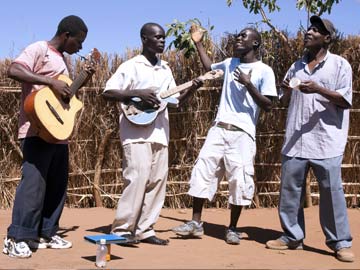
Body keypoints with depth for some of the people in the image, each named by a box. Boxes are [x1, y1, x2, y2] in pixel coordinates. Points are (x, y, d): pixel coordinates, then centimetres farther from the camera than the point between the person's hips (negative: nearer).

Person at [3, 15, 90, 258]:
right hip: (38, 130, -9)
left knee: (57, 183, 11)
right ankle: (17, 238, -4)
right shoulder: (39, 49, -7)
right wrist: (51, 82, -26)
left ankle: (46, 234, 20)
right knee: (34, 182, -10)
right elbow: (13, 70, -23)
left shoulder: (62, 58, 20)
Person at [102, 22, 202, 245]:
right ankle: (122, 229, -4)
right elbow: (107, 92, -8)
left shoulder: (165, 69, 16)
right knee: (137, 178, -13)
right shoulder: (131, 66, -3)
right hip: (136, 132, -7)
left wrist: (191, 89, 2)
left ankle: (144, 230, 12)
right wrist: (138, 94, -18)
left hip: (160, 133, 7)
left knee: (158, 180, 5)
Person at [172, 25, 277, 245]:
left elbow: (268, 105, -8)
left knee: (239, 179, -4)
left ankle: (232, 229, 9)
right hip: (219, 128, 5)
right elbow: (209, 67, 35)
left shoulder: (264, 71, -3)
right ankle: (196, 223, 7)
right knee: (203, 171, 0)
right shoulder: (230, 63, 14)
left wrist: (248, 84, -16)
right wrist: (199, 44, 30)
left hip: (242, 133, -5)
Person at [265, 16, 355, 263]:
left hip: (326, 140, -5)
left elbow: (345, 100, -7)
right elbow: (285, 102, 19)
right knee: (290, 189, 7)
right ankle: (292, 237, 18)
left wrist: (319, 90, -19)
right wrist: (286, 91, -3)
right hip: (296, 140, 5)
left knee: (332, 191, -3)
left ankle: (340, 242, 6)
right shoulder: (296, 66, 15)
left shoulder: (340, 65, 1)